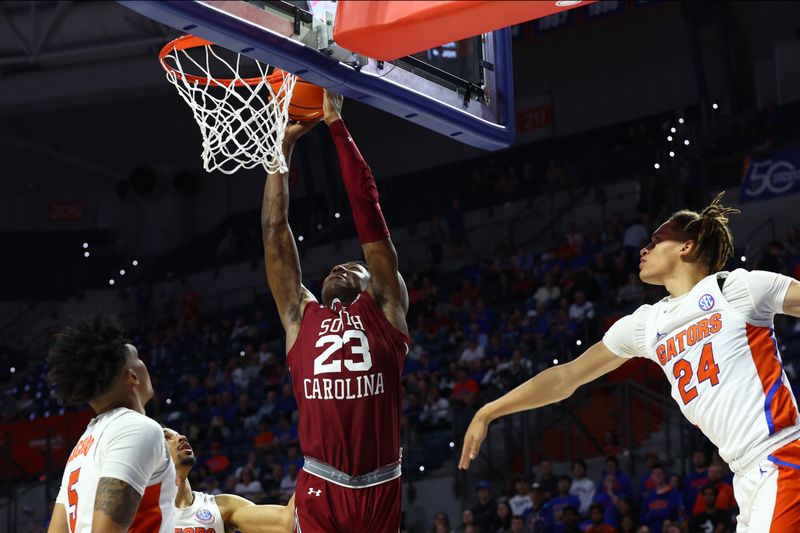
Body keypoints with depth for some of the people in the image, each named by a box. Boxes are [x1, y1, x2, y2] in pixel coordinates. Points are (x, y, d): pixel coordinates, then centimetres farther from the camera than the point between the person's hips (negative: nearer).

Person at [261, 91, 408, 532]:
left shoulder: (385, 310, 12)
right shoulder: (301, 316, 17)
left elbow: (368, 212, 10)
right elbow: (274, 229, 17)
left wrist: (336, 125, 10)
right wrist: (284, 142, 18)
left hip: (381, 490, -1)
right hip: (320, 491, 1)